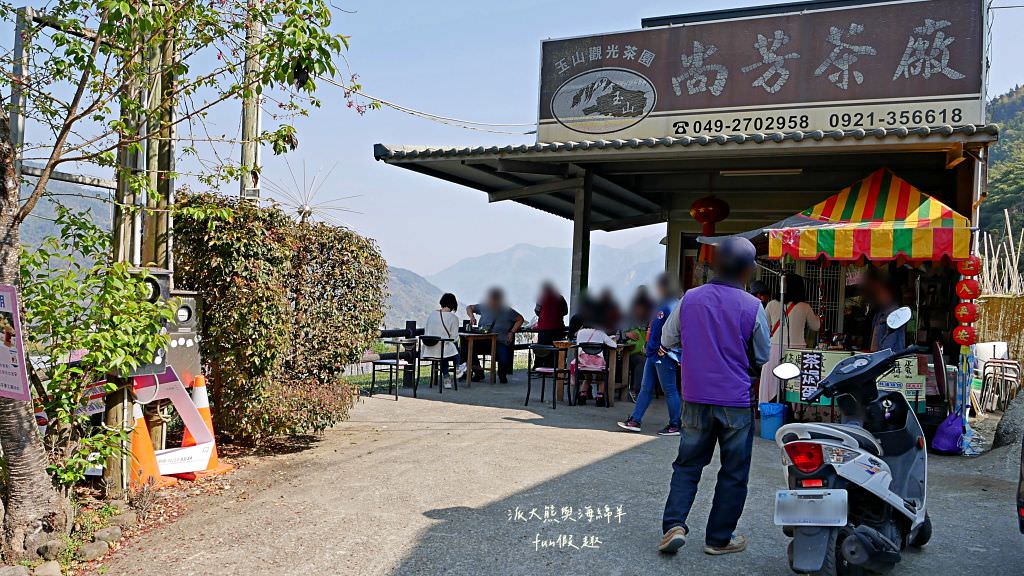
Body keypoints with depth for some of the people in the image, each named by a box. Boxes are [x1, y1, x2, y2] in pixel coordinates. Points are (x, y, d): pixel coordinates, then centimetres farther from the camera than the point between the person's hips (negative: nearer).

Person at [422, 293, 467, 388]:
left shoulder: (431, 316, 2)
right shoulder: (453, 318, -10)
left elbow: (425, 332, 7)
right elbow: (454, 338, -7)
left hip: (429, 351, 4)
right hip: (444, 351, -4)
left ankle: (446, 378, 38)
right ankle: (457, 370, 46)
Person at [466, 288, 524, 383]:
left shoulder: (507, 311, 0)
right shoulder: (484, 307, 7)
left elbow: (520, 319, 11)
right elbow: (469, 307, 22)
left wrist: (511, 332, 2)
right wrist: (471, 316, 1)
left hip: (500, 342, -2)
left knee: (504, 360, -27)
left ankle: (502, 375, 14)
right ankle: (478, 373, -2)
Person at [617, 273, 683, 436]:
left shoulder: (671, 305, -15)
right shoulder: (660, 305, 16)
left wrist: (664, 347, -23)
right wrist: (648, 346, 19)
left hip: (664, 356, -10)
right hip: (653, 355, 10)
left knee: (669, 390, -1)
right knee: (645, 388, 11)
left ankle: (675, 425, 9)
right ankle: (635, 421, 15)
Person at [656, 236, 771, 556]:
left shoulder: (689, 299, -4)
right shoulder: (752, 307, -11)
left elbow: (667, 340, 8)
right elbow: (763, 359, 1)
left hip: (696, 398, 3)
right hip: (737, 401, -2)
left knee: (688, 464, 15)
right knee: (734, 472, 11)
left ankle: (673, 524, 1)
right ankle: (719, 538, 18)